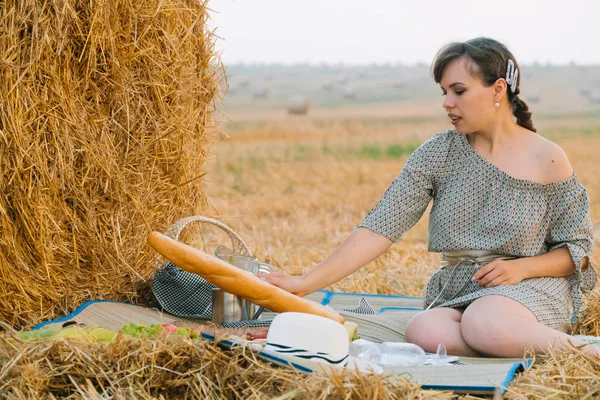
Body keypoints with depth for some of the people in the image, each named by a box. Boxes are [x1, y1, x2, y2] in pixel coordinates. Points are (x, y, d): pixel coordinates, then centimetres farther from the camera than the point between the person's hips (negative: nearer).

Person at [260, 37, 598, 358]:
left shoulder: (546, 158, -2)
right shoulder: (438, 154, 1)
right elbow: (381, 227, -8)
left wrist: (522, 267, -14)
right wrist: (307, 284, -19)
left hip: (533, 286, -2)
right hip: (458, 294, 2)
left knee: (483, 324, -38)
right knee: (423, 331, -33)